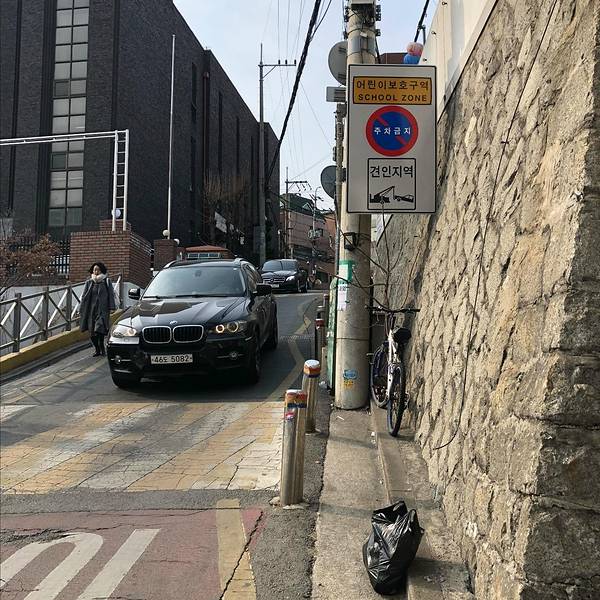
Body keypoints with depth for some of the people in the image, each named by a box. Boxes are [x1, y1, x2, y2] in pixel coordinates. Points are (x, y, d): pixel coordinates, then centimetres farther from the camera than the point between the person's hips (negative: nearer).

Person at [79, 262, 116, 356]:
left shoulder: (106, 282, 5)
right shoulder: (89, 282, 12)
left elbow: (111, 295, 3)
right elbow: (84, 297, 13)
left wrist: (111, 307, -7)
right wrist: (81, 310, 8)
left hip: (102, 310, -4)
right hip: (91, 310, 4)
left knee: (99, 329, -21)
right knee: (92, 333, 2)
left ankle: (101, 348, -8)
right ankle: (97, 349, 15)